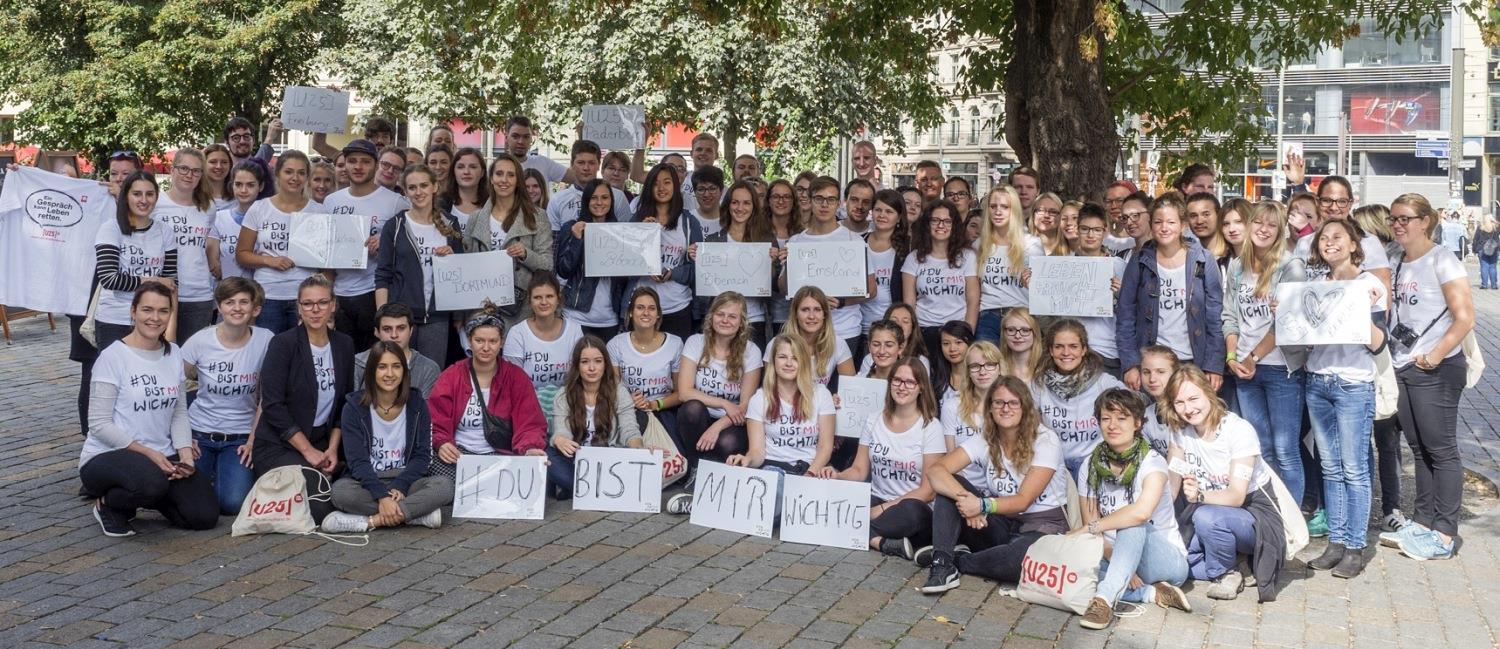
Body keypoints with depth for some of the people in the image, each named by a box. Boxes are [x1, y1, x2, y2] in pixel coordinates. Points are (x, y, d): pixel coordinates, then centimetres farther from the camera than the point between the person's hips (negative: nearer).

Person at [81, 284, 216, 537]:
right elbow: (99, 424, -13)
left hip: (162, 458, 6)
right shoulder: (112, 357, -10)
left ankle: (144, 495, 17)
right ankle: (108, 504, -4)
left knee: (205, 516, -11)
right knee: (152, 481, -39)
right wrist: (148, 453, -18)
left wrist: (185, 455, -7)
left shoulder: (174, 354, 8)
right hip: (107, 457, -6)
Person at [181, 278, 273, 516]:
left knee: (233, 503, -18)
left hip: (240, 437, 0)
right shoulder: (200, 341, -8)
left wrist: (253, 441, -4)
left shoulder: (264, 341, -8)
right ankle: (209, 470, 21)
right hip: (199, 433, 1)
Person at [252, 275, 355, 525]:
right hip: (277, 446, -6)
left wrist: (332, 448, -3)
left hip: (323, 444, 6)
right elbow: (272, 406, -15)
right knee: (319, 509, -23)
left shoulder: (344, 345, 7)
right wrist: (308, 451, -15)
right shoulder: (283, 344, -10)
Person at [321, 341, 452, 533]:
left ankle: (369, 521, -29)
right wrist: (382, 495, -27)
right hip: (367, 481, -1)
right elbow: (357, 461, -12)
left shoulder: (416, 404, 2)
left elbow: (422, 455, -2)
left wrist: (399, 487, -20)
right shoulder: (354, 407, -4)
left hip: (405, 482, 1)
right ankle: (418, 514, -29)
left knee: (445, 485, -28)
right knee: (341, 489, -35)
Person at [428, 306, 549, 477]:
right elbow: (437, 423, 4)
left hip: (501, 454, 0)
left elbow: (529, 424, -1)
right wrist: (441, 444, -18)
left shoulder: (516, 378, 7)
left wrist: (530, 450, -23)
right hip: (458, 454, 0)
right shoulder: (451, 376, 9)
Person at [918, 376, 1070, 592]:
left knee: (1025, 557, -40)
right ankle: (942, 565, -25)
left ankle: (957, 559, -14)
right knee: (949, 486, -16)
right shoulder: (985, 441, -2)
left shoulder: (1046, 441, -12)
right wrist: (966, 499, -35)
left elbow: (1023, 501, -19)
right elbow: (935, 471, -16)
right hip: (1001, 524, 4)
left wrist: (982, 505, -36)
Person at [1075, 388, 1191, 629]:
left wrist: (1089, 527, -28)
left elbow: (1142, 512, -36)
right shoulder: (1091, 466, -2)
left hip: (1167, 559, -4)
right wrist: (1121, 567, -19)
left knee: (1132, 525, -36)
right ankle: (1154, 593, -22)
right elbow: (1093, 527, -4)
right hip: (1119, 556, 4)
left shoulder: (1152, 463, -15)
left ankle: (1104, 599, -43)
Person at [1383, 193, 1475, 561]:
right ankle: (1423, 522, 22)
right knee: (1419, 448, 13)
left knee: (1441, 450, -2)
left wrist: (1436, 355, -21)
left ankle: (1444, 535, 4)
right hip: (1403, 368, 7)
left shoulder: (1441, 262, -9)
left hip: (1436, 371, -7)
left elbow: (1465, 318, -15)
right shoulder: (1399, 266, 11)